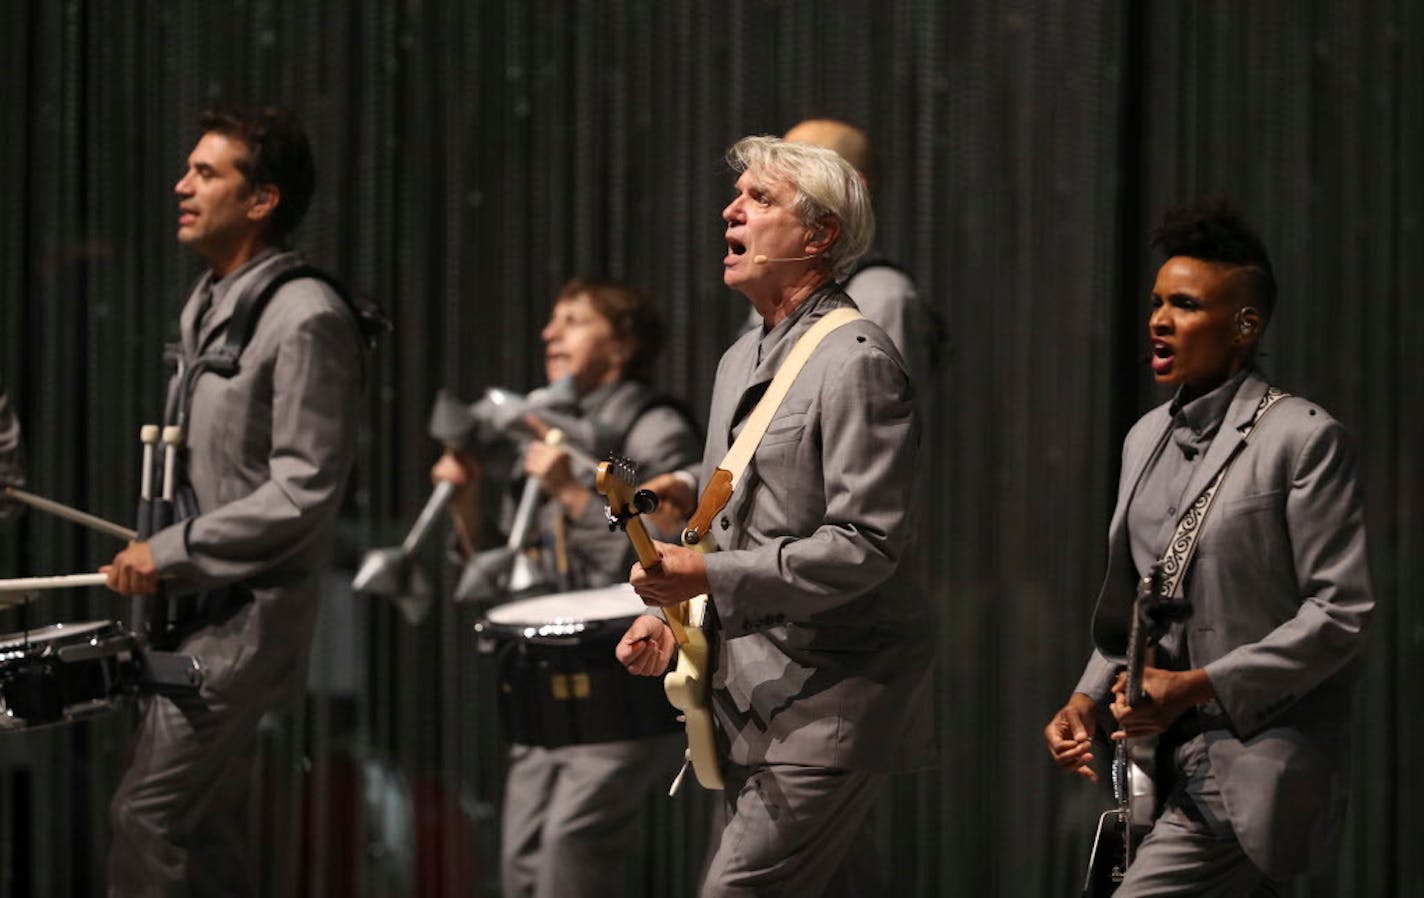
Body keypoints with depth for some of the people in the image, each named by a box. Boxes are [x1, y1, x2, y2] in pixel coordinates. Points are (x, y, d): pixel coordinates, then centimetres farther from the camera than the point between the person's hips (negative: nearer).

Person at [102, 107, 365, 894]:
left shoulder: (306, 319, -15)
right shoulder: (205, 306, 14)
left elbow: (304, 492, -20)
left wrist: (172, 552, -18)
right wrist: (154, 557, 11)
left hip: (245, 616, -9)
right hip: (189, 613, 9)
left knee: (147, 817, -15)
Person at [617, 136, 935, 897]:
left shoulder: (856, 363, -12)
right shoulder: (740, 362, 17)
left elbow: (866, 545, -20)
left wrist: (710, 575, -22)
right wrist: (673, 616, 7)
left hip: (828, 709, -9)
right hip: (751, 703, 9)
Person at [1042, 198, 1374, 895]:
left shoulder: (1303, 438, -11)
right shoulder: (1147, 438, 14)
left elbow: (1340, 611, -14)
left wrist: (1197, 686, -18)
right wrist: (1087, 697, 4)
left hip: (1251, 769, -8)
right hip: (1169, 765, 8)